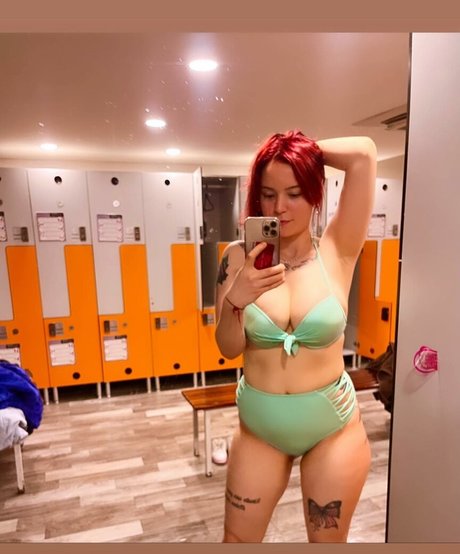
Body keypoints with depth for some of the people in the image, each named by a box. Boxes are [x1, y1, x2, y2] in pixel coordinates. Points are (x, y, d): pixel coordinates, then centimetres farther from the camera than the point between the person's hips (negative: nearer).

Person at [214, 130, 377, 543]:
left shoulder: (337, 252, -10)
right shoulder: (241, 257, -8)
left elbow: (364, 153, -18)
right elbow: (228, 349, -7)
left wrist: (308, 149, -5)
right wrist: (235, 301, -26)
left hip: (333, 426, -1)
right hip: (258, 427, 1)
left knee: (328, 544, 22)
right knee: (237, 542, 20)